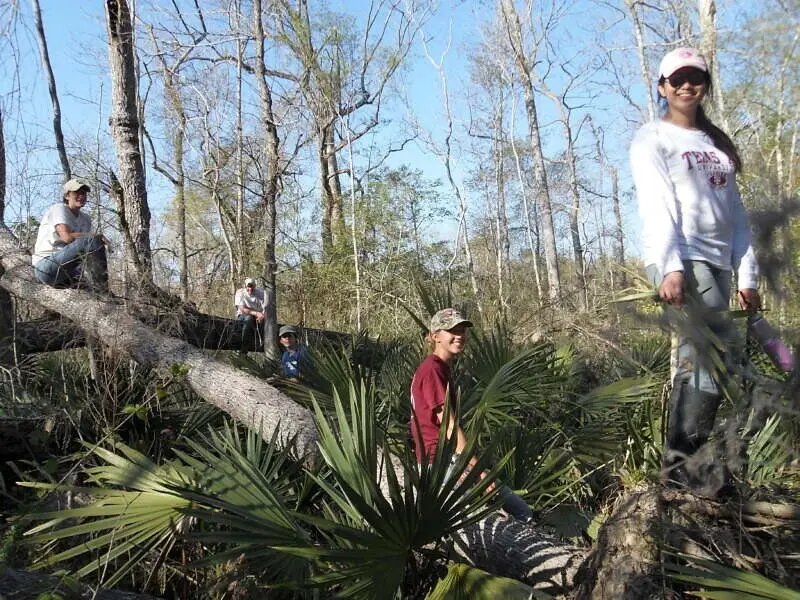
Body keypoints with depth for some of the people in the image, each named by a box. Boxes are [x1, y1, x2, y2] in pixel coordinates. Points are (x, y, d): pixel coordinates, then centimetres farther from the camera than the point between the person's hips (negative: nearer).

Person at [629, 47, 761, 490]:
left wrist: (746, 275, 10)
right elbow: (657, 207, -10)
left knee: (697, 361, 3)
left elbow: (735, 213, 18)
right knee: (716, 353, -19)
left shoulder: (717, 144, 23)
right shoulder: (652, 140, 4)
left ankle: (681, 463, 8)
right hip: (679, 261, -6)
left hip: (717, 263, 6)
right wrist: (670, 267, -22)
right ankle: (681, 460, -13)